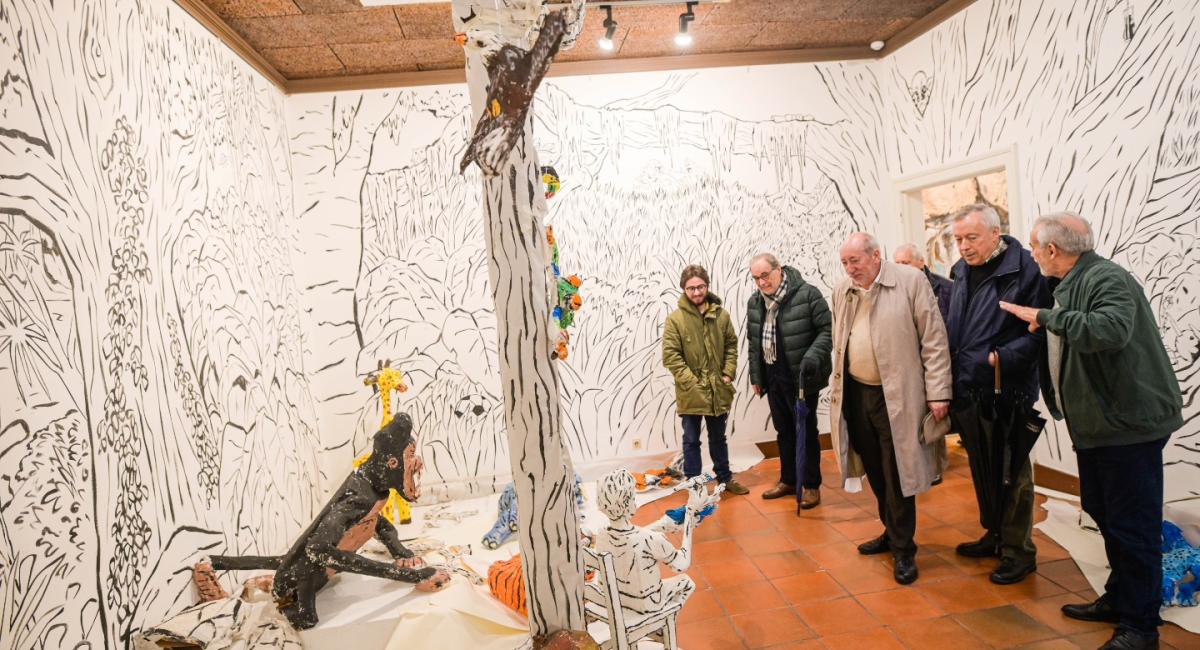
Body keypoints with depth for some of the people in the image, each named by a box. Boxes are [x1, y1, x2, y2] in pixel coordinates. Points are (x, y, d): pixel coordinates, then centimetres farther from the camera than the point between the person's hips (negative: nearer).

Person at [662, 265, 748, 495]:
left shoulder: (721, 315, 1)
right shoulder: (675, 319, -10)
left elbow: (731, 345, 10)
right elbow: (670, 355, -13)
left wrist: (728, 373, -2)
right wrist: (691, 381, -17)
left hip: (718, 390, 4)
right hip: (691, 393, -3)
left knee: (718, 437, 21)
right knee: (691, 440, 9)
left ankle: (725, 478, 37)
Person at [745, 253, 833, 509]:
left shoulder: (807, 294, -13)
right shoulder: (754, 303, 6)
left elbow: (827, 330, -12)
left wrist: (813, 356, -26)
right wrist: (756, 376, 15)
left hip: (801, 377, -6)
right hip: (773, 378, 6)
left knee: (806, 431, 5)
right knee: (784, 431, 17)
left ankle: (811, 485, 20)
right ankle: (788, 480, 32)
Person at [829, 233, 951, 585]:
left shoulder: (911, 281, -8)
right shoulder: (842, 291, 8)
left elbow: (934, 340, -9)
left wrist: (938, 392, -11)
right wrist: (837, 388, 14)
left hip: (897, 396, -5)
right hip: (855, 394, 5)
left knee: (897, 475, 1)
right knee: (875, 472, 15)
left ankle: (903, 549, 17)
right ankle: (892, 532, 35)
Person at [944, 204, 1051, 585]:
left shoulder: (1024, 269, -13)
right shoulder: (963, 272, 9)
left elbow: (1039, 331, -17)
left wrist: (1002, 357, -25)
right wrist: (950, 375, 7)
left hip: (1007, 392, -7)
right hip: (968, 392, 7)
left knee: (1012, 472, 5)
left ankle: (1019, 551, 19)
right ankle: (994, 535, 35)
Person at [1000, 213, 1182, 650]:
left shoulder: (1107, 279, -18)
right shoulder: (1071, 284, 11)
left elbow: (1112, 330, -36)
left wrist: (1045, 316, -28)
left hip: (1129, 422, -10)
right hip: (1096, 423, 10)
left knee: (1132, 525, 0)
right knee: (1105, 515, 19)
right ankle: (1118, 599, 35)